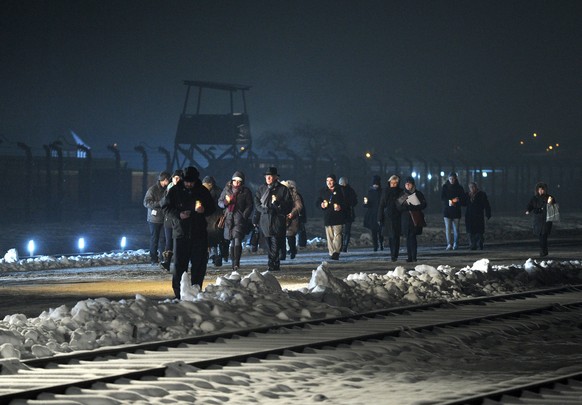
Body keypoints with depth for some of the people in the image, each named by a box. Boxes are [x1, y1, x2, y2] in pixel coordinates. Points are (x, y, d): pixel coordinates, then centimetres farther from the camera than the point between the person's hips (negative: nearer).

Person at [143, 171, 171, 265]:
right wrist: (159, 203, -23)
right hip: (155, 219, -5)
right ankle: (153, 259, 7)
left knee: (163, 239, 4)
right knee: (154, 240, 1)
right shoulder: (152, 189, -9)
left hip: (164, 218, 5)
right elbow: (146, 203, -14)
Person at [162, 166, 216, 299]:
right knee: (180, 264, -5)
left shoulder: (203, 191, 7)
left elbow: (212, 208, 14)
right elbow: (166, 208, 4)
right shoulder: (175, 191, 2)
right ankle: (178, 292, -1)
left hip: (199, 233, 2)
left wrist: (204, 210, -9)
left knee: (199, 264, 3)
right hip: (181, 233, -2)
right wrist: (178, 214, -14)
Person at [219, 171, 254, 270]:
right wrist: (225, 202, -6)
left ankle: (236, 263, -22)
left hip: (240, 218, -4)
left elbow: (250, 206, 5)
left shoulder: (246, 191, 4)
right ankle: (234, 263, 16)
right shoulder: (227, 190, 12)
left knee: (237, 239, -18)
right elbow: (220, 202, 17)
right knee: (232, 242, 7)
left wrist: (244, 216, -8)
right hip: (229, 218, 4)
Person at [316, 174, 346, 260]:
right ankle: (331, 253, 6)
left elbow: (346, 201, 4)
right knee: (329, 236, 2)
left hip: (338, 217, -3)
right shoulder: (323, 191, 12)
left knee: (337, 234, -13)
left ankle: (336, 252, -18)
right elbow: (317, 202, 18)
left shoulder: (340, 190, 3)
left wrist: (341, 206, -15)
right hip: (327, 217, 3)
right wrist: (321, 204, -5)